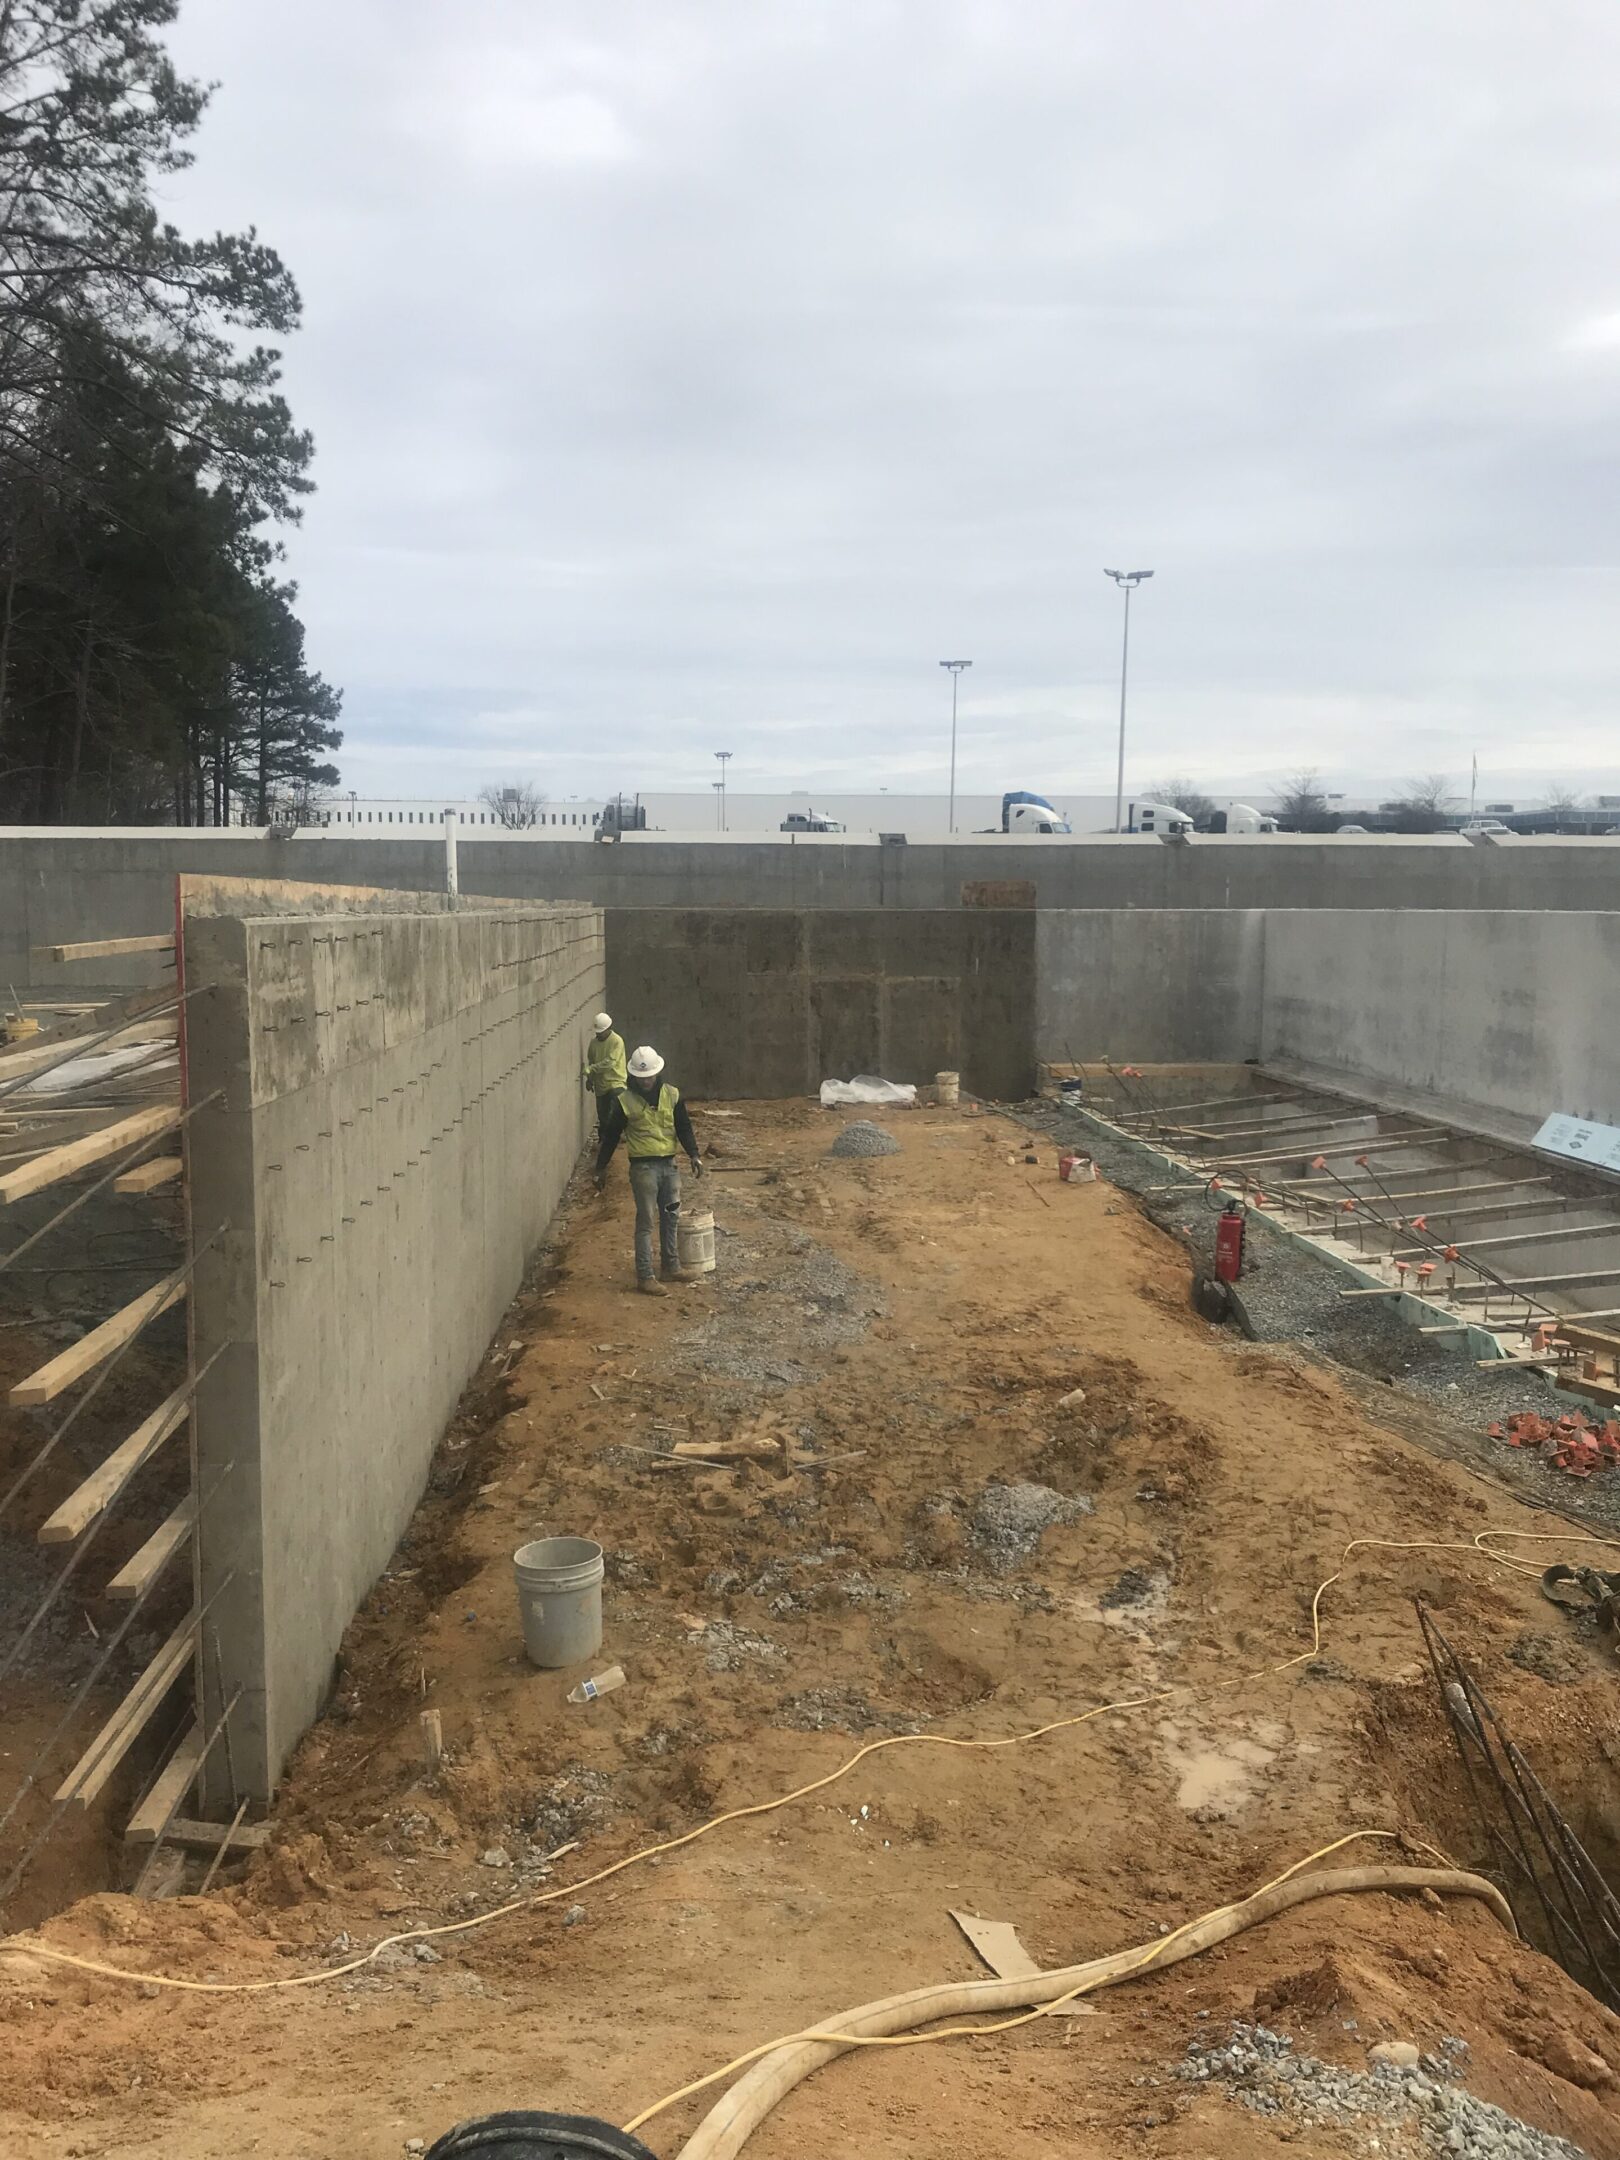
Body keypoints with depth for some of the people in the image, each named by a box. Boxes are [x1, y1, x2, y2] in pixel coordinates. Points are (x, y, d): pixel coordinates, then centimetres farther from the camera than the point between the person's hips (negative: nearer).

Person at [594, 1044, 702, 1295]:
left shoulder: (671, 1095, 2)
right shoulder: (624, 1101, -7)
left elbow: (684, 1127, 7)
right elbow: (610, 1136, -1)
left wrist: (694, 1154, -6)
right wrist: (601, 1167, 2)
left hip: (669, 1164, 5)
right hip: (643, 1167, -5)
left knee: (671, 1218, 13)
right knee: (646, 1222, -5)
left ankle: (671, 1267, 26)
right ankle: (645, 1277, -2)